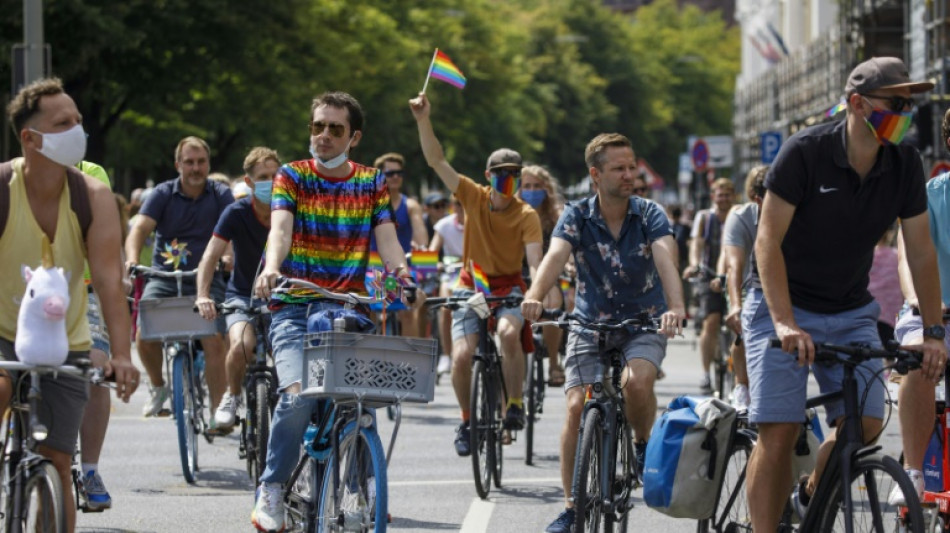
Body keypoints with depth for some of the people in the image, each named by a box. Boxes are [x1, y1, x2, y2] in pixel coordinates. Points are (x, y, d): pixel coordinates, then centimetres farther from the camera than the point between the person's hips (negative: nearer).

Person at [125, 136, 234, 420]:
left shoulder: (221, 195, 1)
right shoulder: (163, 194, 0)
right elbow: (140, 228, -12)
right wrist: (132, 259, -32)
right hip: (164, 278, 1)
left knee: (215, 341, -18)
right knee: (144, 337, -17)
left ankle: (218, 409, -9)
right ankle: (158, 386, 13)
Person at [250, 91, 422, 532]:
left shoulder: (372, 183, 12)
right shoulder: (292, 177, 4)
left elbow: (387, 237, -1)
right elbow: (280, 228, -13)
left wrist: (404, 277, -22)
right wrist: (271, 269, -34)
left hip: (347, 307, 2)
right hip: (294, 307, -2)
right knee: (299, 395, -23)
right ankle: (271, 492, -10)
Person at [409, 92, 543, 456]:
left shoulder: (526, 216, -10)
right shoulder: (474, 197, -6)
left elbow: (535, 261, -19)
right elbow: (437, 162, -12)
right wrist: (423, 121, -24)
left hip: (509, 288, -1)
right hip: (471, 287, 1)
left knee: (509, 333, -33)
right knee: (462, 355, -17)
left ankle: (515, 405, -15)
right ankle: (466, 420, 7)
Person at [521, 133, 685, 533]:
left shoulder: (650, 215, -11)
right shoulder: (577, 216, -8)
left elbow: (665, 258, -28)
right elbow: (556, 255, -26)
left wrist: (676, 307, -49)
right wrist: (535, 297, -48)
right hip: (590, 322, 1)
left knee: (637, 382, -30)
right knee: (577, 408, -13)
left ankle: (644, 444, 2)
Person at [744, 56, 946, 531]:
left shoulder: (904, 164, -4)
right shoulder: (806, 152, -18)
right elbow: (768, 241, -19)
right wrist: (785, 322, -27)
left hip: (850, 313, 4)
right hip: (784, 308, -4)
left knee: (865, 424, -11)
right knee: (779, 431, -15)